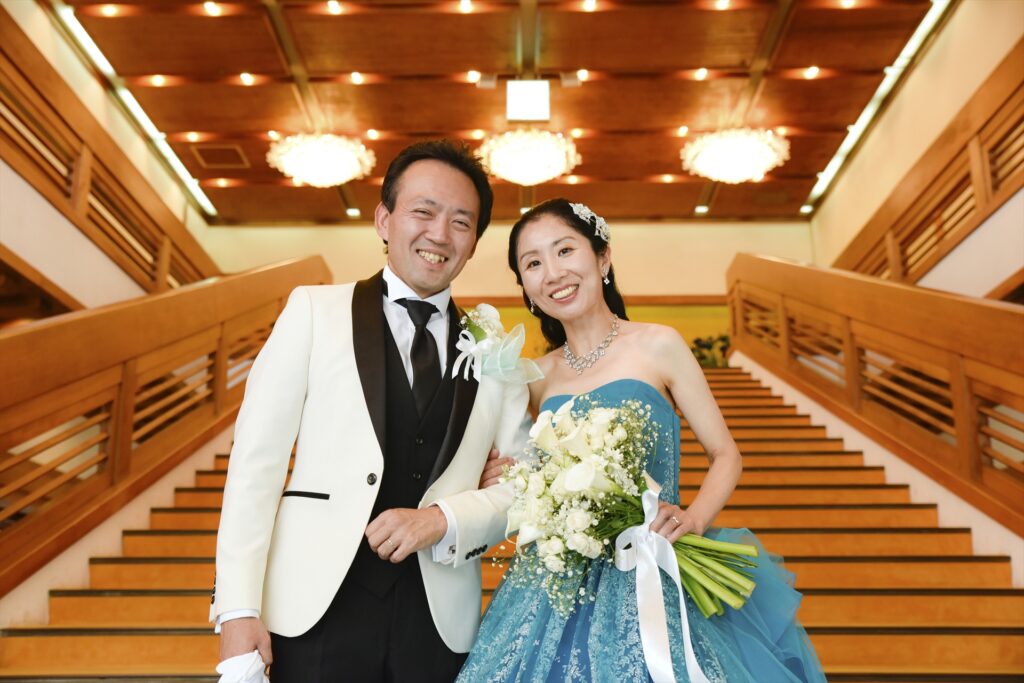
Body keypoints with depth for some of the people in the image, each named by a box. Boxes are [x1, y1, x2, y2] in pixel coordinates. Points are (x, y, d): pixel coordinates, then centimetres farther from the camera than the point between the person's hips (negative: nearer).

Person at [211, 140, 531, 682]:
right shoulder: (313, 311, 0)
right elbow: (256, 461, -4)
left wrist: (444, 518, -13)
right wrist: (238, 609, -9)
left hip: (439, 621, 2)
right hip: (316, 608, -1)